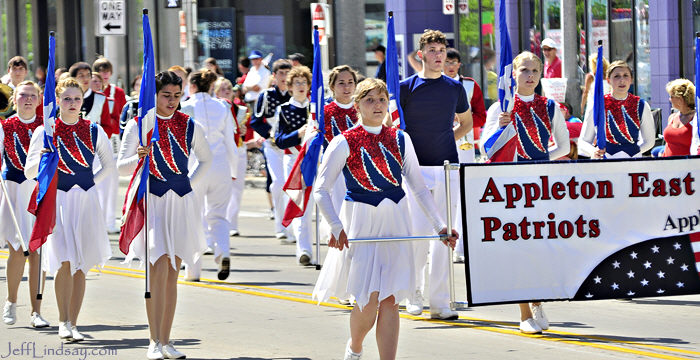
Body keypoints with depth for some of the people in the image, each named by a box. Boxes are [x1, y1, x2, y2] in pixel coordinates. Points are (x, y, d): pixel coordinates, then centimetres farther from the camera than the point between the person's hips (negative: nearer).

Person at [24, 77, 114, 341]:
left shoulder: (94, 131, 4)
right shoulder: (44, 132, -1)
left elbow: (109, 165, 18)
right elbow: (29, 172, 1)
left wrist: (92, 183, 5)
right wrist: (41, 159, -18)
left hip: (87, 200, 2)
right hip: (57, 200, -2)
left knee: (81, 266, 3)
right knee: (64, 262, -15)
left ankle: (73, 323, 11)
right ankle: (63, 321, -2)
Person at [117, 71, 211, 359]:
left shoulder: (190, 127, 5)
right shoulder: (138, 126, -3)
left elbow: (205, 160, 21)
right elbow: (121, 166, -2)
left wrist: (190, 185, 9)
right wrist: (138, 157, -22)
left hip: (181, 203, 3)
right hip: (151, 202, -3)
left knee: (173, 273, 5)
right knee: (159, 268, -15)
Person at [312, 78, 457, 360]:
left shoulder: (400, 139, 7)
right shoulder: (344, 143, -3)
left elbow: (419, 187, 11)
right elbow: (321, 190, -3)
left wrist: (439, 225, 4)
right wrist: (336, 227, -16)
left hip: (395, 226, 3)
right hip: (360, 225, -3)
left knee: (389, 300, -2)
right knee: (369, 299, -7)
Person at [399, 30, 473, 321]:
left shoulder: (455, 88, 8)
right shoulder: (406, 88, -2)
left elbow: (466, 122, 25)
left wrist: (446, 141, 11)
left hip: (448, 169, 3)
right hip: (416, 168, -3)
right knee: (418, 232, -8)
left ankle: (440, 301, 4)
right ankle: (413, 292, 11)